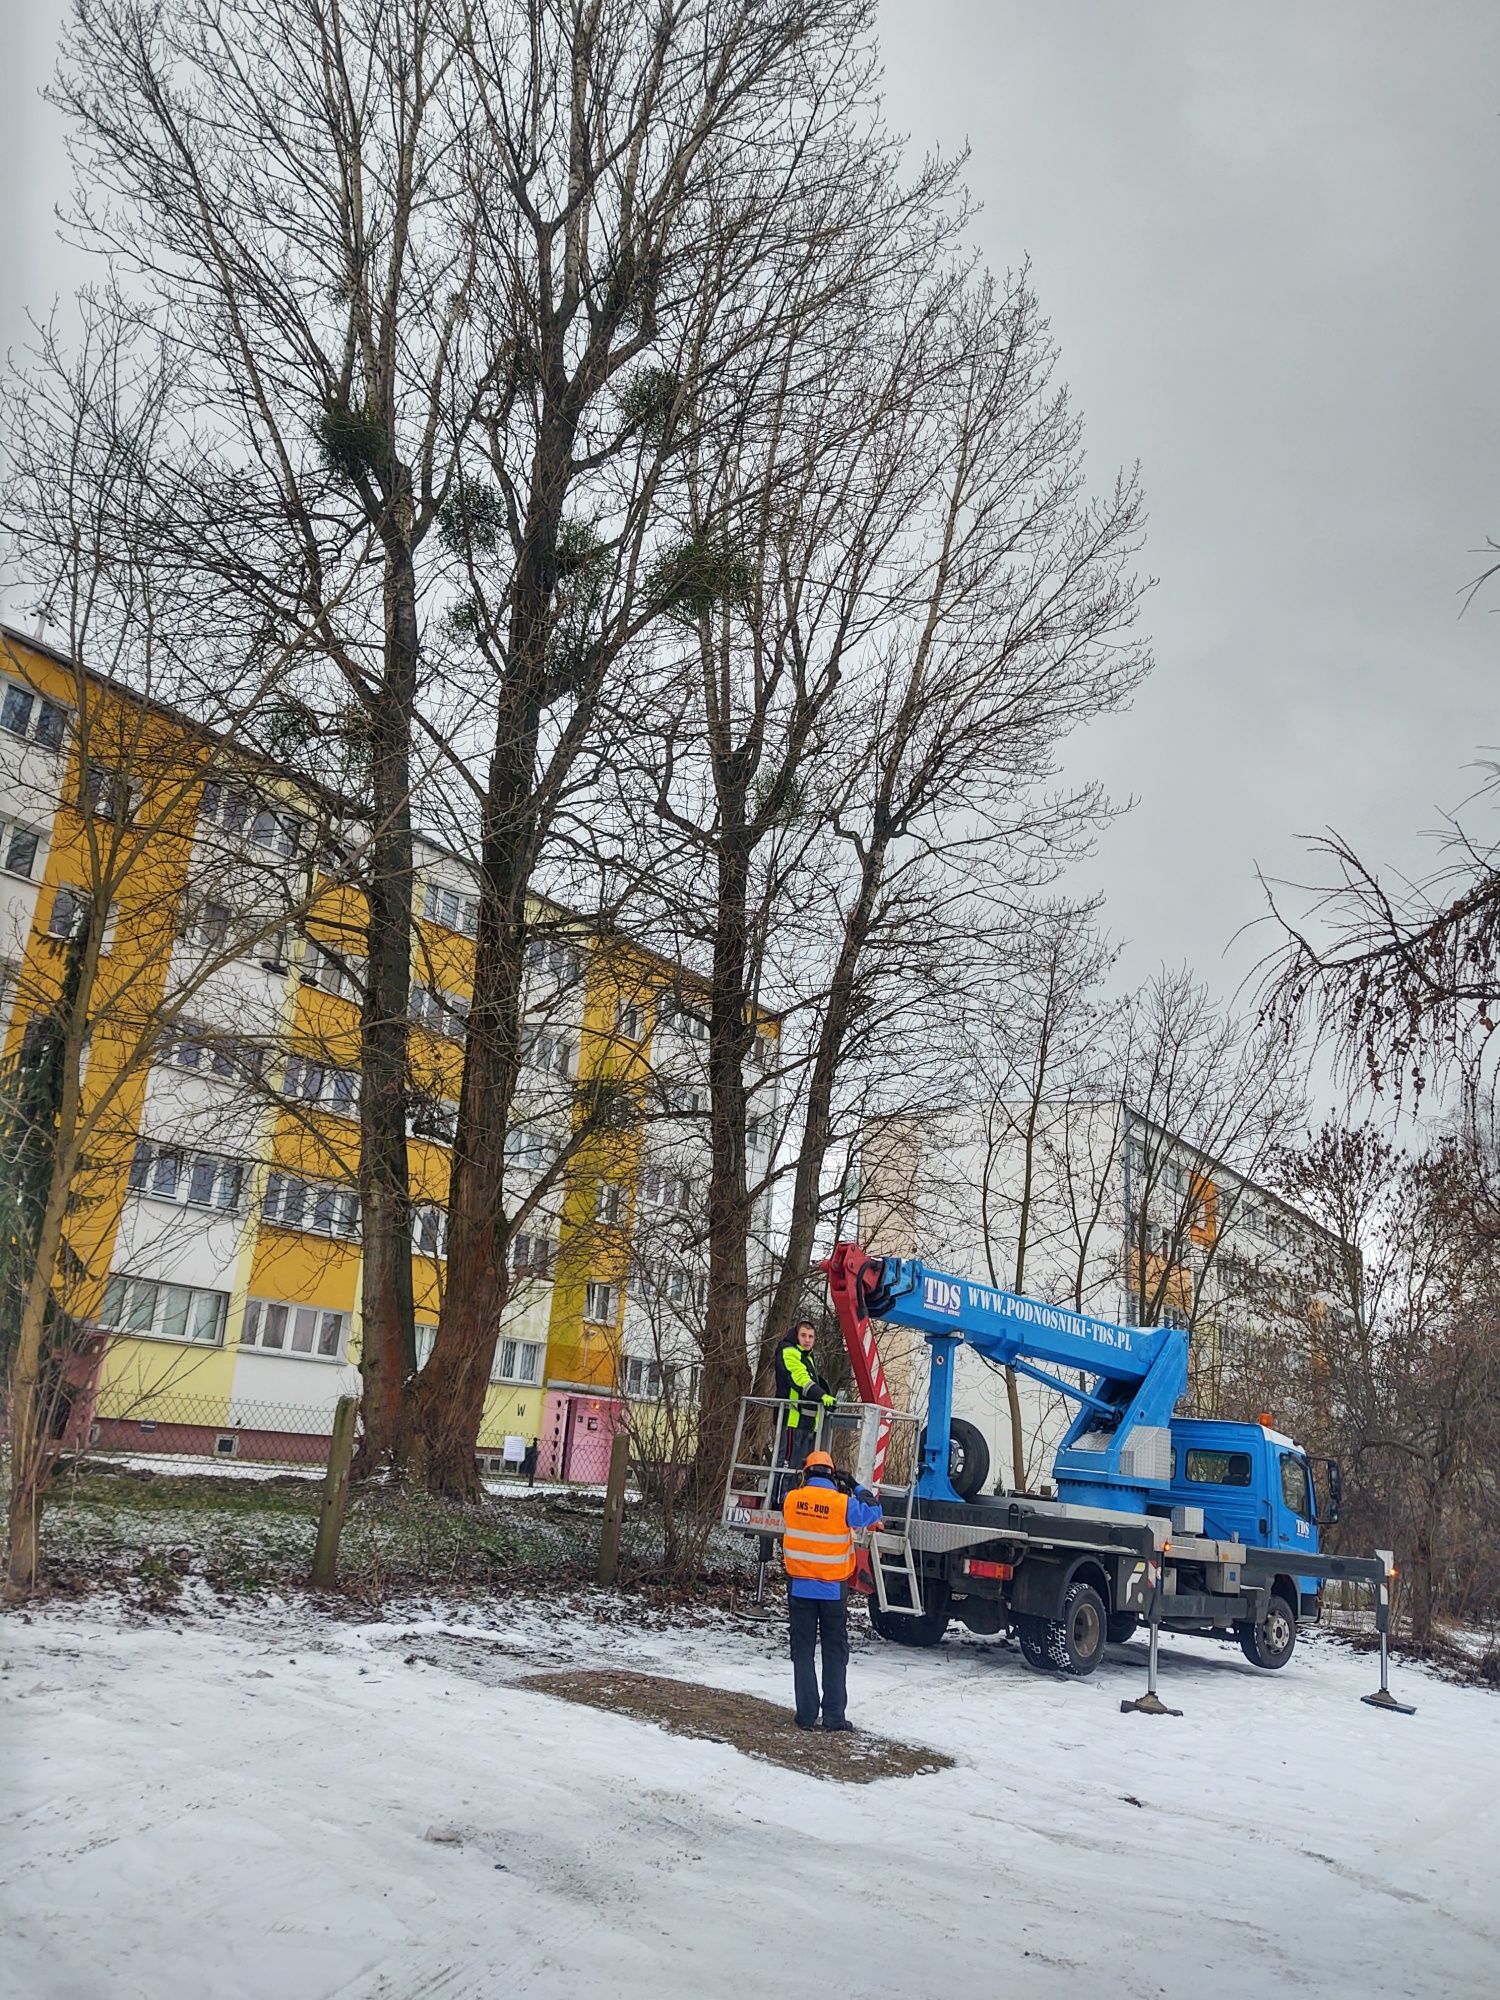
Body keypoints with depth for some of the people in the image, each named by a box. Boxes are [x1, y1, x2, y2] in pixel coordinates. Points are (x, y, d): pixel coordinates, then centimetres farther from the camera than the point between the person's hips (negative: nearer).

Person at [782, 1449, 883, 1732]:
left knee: (802, 1651, 10)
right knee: (835, 1653, 11)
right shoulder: (843, 1503, -15)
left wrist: (807, 1485, 18)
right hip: (833, 1589, -1)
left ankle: (807, 1715, 9)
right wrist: (856, 1488, 11)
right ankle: (834, 1716, 11)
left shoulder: (792, 1499, -8)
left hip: (800, 1587, 1)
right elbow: (872, 1512, 1)